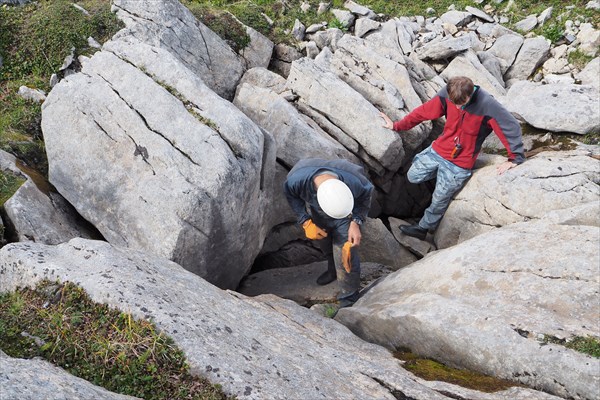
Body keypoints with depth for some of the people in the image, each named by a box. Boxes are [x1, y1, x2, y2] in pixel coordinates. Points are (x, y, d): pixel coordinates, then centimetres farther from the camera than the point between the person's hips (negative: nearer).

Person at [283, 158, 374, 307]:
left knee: (345, 257, -3)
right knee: (324, 243, 28)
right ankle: (333, 270, 61)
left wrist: (356, 222, -27)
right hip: (315, 214, 2)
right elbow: (290, 194, -16)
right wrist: (305, 221, -22)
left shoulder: (355, 183, -43)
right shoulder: (297, 180, -43)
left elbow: (365, 196, -17)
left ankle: (348, 299, 23)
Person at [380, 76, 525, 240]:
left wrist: (515, 158, -19)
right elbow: (424, 111, -5)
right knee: (413, 176, 11)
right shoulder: (447, 94, -16)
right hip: (438, 150, 4)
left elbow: (512, 127, -21)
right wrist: (397, 126, 0)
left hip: (460, 163, -4)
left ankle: (424, 228, 34)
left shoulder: (488, 106, -28)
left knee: (439, 200, 9)